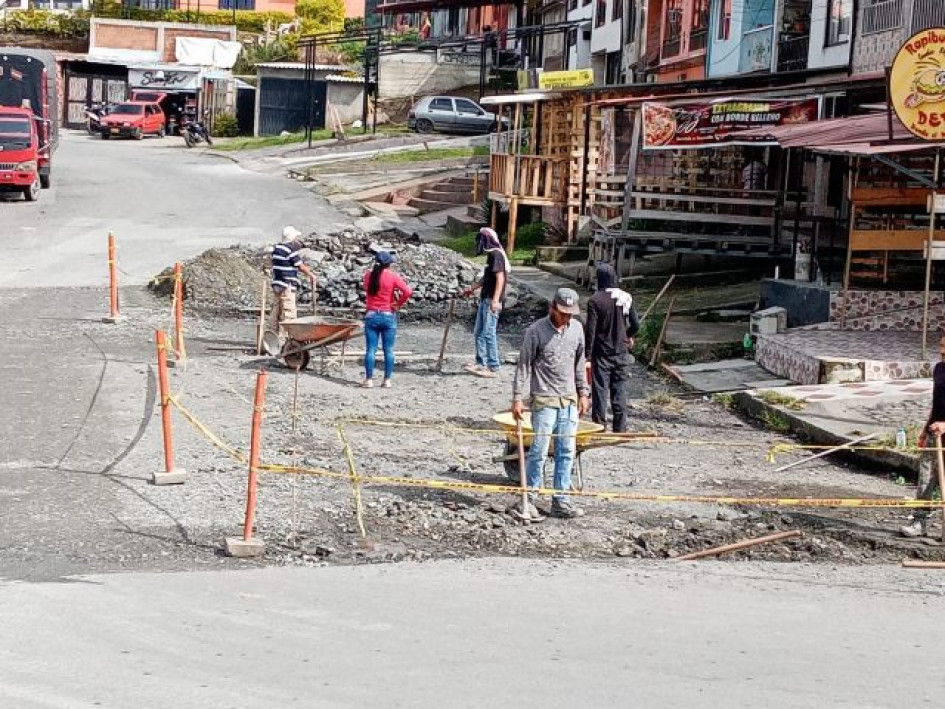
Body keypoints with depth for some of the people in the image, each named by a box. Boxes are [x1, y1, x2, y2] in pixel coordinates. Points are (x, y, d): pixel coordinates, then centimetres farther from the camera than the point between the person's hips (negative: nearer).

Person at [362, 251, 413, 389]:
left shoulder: (368, 275, 1)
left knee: (370, 349, 3)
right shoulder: (393, 276, -8)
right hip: (388, 316, -2)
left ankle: (369, 380, 1)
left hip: (371, 315, 2)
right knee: (388, 350, 5)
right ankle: (387, 380, 5)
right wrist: (398, 304, -4)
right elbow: (408, 291, -16)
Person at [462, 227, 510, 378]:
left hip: (492, 301, -10)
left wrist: (495, 300, -26)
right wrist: (472, 288, 32)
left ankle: (493, 368, -3)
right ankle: (481, 363, 22)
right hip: (485, 299, 10)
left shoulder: (496, 255, -13)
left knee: (489, 333, -7)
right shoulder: (491, 255, 17)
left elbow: (500, 278, -20)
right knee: (478, 333, 14)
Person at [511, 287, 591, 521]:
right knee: (539, 451, -7)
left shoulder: (577, 328, 7)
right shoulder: (536, 331, -9)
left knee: (567, 452, 6)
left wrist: (583, 392, 16)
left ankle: (560, 501, 13)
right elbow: (523, 365, -7)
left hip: (569, 400, 5)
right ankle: (528, 500, 2)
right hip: (544, 400, -5)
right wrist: (517, 398, -10)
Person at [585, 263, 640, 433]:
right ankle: (620, 429, 12)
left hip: (602, 354, -3)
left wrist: (587, 354, -8)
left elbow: (590, 330, -14)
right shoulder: (626, 298, -1)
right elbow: (636, 324, 5)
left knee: (600, 391, 3)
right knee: (620, 391, 9)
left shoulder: (595, 300, -13)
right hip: (621, 352, 4)